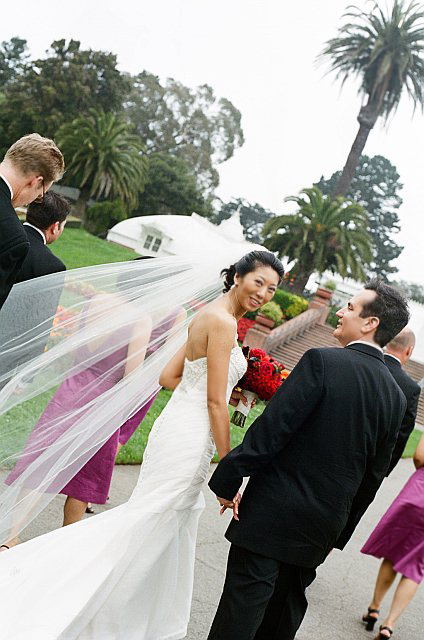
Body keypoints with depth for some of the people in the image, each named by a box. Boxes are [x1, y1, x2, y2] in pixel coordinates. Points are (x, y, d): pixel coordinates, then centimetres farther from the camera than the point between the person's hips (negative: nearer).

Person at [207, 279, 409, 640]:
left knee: (245, 602, 5)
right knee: (288, 604, 22)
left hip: (275, 513, -6)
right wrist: (339, 532, 18)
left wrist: (227, 480, -9)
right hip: (325, 524, 6)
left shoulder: (323, 362, -17)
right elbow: (373, 476, 9)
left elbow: (270, 430, -20)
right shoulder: (396, 396, 3)